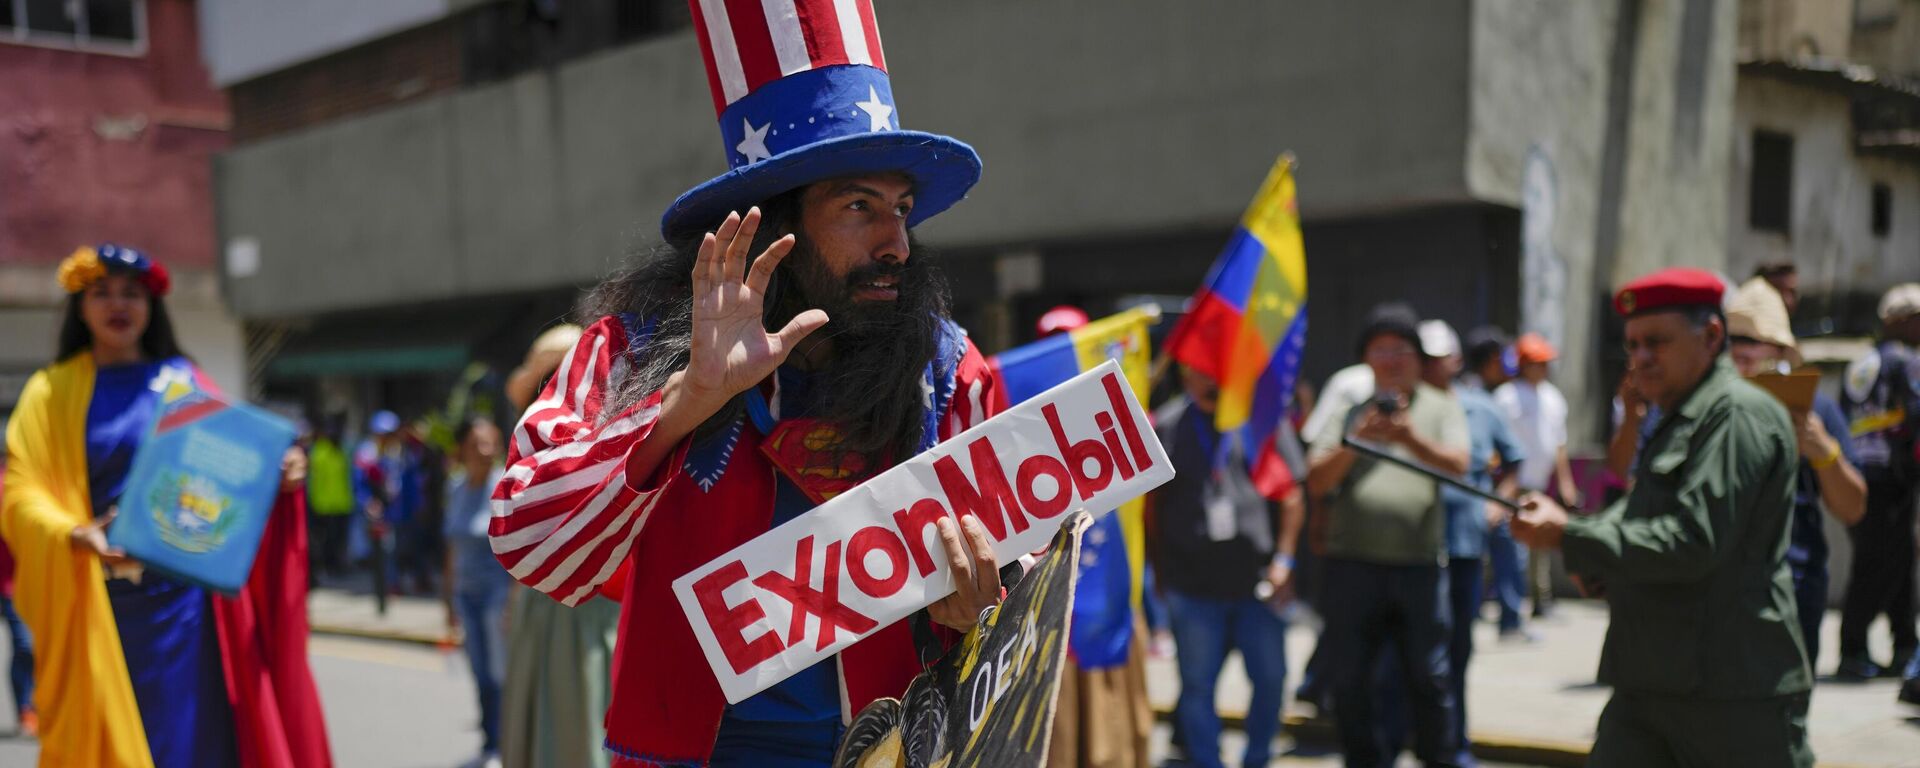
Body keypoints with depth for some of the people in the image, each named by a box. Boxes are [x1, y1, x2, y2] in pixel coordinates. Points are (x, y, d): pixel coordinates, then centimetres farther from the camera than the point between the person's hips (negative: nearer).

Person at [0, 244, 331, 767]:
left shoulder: (184, 380, 10)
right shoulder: (51, 391, 5)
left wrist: (277, 475, -10)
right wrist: (73, 534, -22)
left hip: (188, 594, 1)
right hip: (103, 602, -1)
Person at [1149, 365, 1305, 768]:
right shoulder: (1165, 425, 3)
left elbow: (1291, 495, 7)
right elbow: (1150, 503, 7)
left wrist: (1283, 559, 1)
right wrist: (1160, 571, 6)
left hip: (1257, 581, 1)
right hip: (1192, 584, -1)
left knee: (1271, 678, 6)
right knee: (1198, 686, 5)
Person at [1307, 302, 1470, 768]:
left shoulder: (1442, 407, 10)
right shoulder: (1349, 409, 11)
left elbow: (1457, 465, -7)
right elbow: (1316, 480, 1)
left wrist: (1411, 437, -25)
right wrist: (1355, 442, -16)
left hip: (1420, 562, -1)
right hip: (1353, 563, 1)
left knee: (1429, 677, 3)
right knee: (1350, 680, 5)